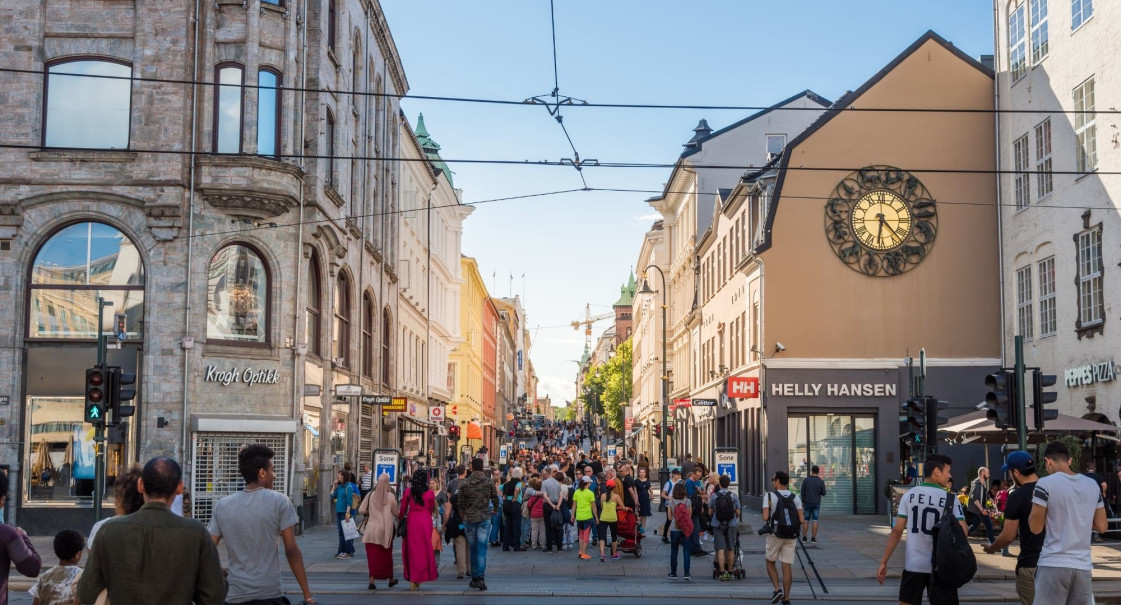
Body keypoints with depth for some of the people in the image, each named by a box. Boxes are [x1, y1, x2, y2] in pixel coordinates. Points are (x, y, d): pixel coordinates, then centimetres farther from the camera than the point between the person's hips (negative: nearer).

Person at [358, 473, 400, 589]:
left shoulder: (370, 495, -4)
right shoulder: (390, 496, -9)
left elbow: (361, 510, -2)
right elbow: (396, 513, -1)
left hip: (371, 529, 1)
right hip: (385, 530, -1)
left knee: (372, 556, 4)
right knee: (386, 555, 13)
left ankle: (372, 580, -4)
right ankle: (390, 579, 27)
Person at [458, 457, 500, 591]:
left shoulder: (464, 484, 0)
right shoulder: (489, 482, -2)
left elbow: (461, 504, 2)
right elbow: (495, 500, 4)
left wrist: (464, 517, 19)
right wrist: (495, 510, 27)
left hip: (469, 519, 1)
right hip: (484, 519, -1)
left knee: (473, 549, 11)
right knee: (482, 549, -4)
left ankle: (475, 578, 15)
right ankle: (481, 578, -16)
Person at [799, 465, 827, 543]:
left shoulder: (806, 480, -5)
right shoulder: (821, 482, -4)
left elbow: (802, 492, -3)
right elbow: (823, 493, 2)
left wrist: (803, 501, 7)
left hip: (807, 503, 0)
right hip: (816, 503, 0)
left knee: (806, 521, 8)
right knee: (815, 521, 0)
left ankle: (804, 537, 9)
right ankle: (813, 538, -4)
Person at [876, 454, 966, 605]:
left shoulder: (909, 495, -1)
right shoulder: (951, 499, -6)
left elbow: (897, 531, -3)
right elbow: (962, 532, -11)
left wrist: (883, 562, 1)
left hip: (913, 565, 2)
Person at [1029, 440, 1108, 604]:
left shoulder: (1045, 484, -8)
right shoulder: (1093, 485, 9)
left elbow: (1036, 527, -6)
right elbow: (1101, 526, 12)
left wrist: (1034, 501, 10)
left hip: (1054, 564, -5)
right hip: (1083, 565, 5)